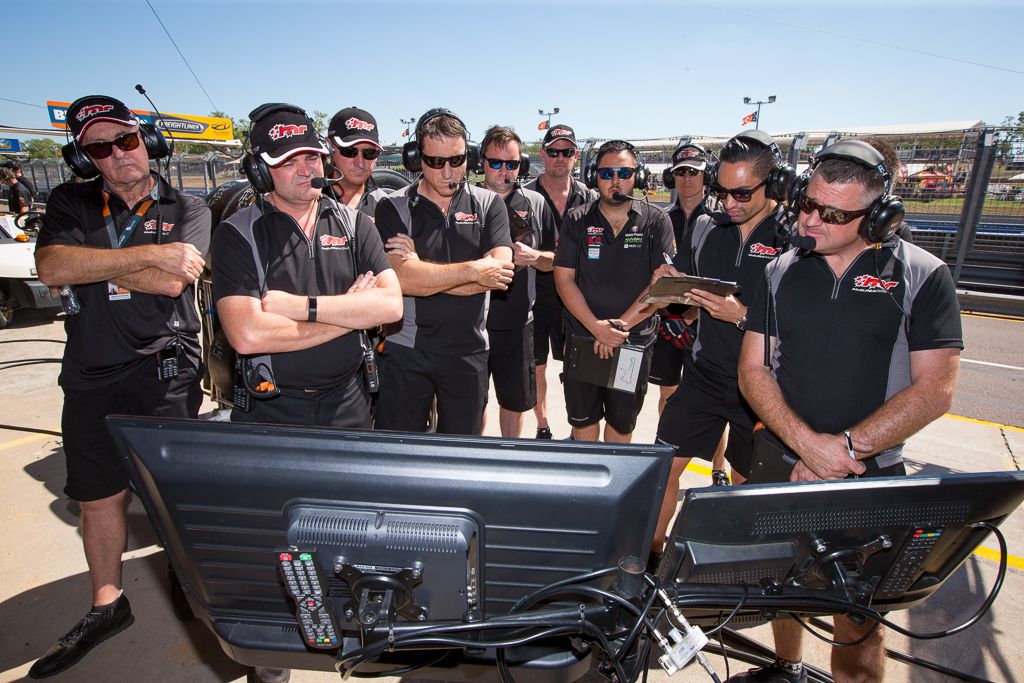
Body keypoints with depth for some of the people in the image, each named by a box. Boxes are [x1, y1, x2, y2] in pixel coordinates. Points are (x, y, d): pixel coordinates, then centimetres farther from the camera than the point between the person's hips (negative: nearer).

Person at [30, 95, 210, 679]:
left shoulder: (188, 211, -1)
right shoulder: (71, 203, 7)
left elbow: (170, 283, -17)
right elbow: (51, 267, -13)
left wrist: (91, 265, -10)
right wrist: (149, 254, -18)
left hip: (166, 373, -3)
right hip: (92, 378, 4)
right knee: (99, 498, 15)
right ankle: (108, 605, 34)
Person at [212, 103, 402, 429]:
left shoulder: (354, 224, 2)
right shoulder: (238, 233, -7)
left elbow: (391, 305, -12)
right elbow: (247, 336, -21)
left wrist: (301, 306, -19)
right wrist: (350, 313, -15)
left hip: (349, 405, 3)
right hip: (268, 412, -2)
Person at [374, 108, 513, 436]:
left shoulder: (488, 204, 2)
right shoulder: (393, 207, -3)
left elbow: (501, 272, -12)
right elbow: (402, 278, -17)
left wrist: (422, 271, -15)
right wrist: (474, 270, -14)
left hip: (469, 351, 1)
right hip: (406, 350, -1)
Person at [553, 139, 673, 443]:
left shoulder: (656, 221, -2)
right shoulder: (577, 221, 1)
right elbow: (564, 278, -4)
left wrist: (621, 325, -17)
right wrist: (597, 327, -16)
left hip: (635, 341, 0)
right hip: (583, 338, 1)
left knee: (622, 423, 15)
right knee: (583, 419, 13)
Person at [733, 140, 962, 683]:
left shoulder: (923, 276, -5)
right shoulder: (781, 272, 3)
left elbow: (935, 389, -10)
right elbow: (753, 370, -1)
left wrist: (848, 448, -18)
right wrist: (807, 443, -15)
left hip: (871, 478, -3)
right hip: (781, 463, 3)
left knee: (859, 617, 5)